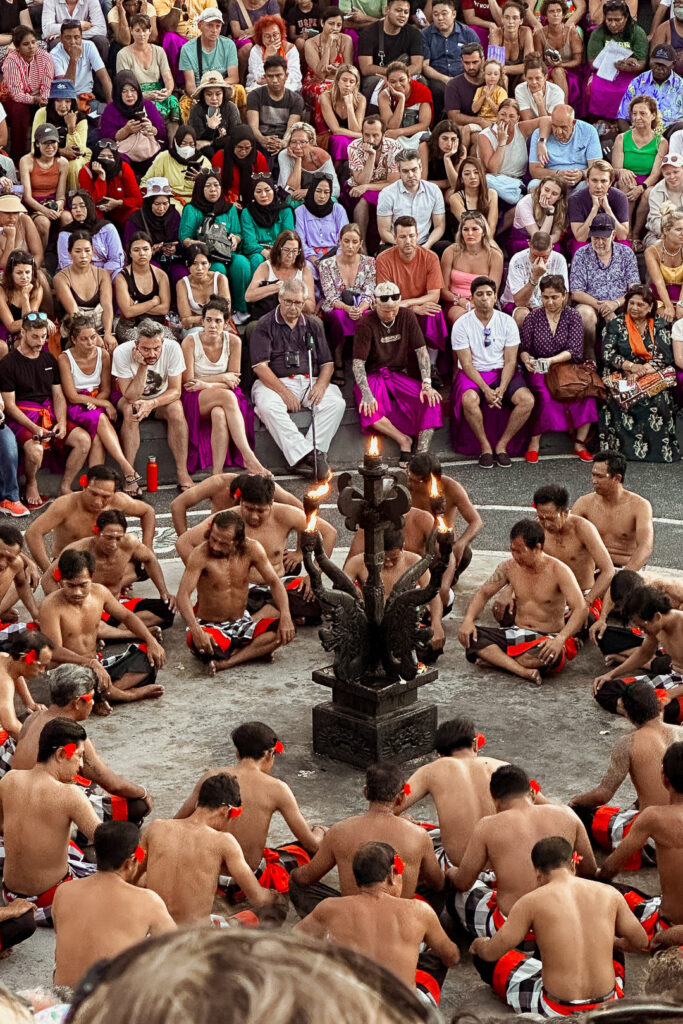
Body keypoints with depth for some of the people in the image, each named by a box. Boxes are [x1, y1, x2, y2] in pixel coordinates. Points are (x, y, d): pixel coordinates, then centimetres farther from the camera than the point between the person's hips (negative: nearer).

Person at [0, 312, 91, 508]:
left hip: (49, 414, 5)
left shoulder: (49, 360, 14)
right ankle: (31, 486, -2)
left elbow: (58, 395, 14)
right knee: (35, 450, -35)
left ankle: (65, 487, -2)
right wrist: (34, 428, -20)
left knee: (83, 439, -17)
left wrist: (62, 423, -6)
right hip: (22, 418, -5)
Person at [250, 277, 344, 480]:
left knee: (336, 402, -25)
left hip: (310, 382, 4)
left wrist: (320, 385, -7)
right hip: (275, 383, -3)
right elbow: (260, 366, -6)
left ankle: (316, 452, -30)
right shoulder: (265, 325, 4)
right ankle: (302, 455, -40)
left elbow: (327, 363, 15)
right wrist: (285, 392, -17)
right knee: (268, 406, -37)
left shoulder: (312, 325, 18)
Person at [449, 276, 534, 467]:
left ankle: (502, 445, -9)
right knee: (469, 399, -36)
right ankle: (485, 446, -15)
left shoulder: (507, 322, 0)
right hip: (473, 373, -2)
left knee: (527, 400, -25)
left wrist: (501, 389, -19)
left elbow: (510, 361, -2)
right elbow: (467, 363, -9)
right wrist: (486, 390, -22)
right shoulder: (462, 324, -6)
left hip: (502, 372, 2)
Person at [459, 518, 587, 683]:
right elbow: (484, 593, 11)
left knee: (550, 656, -43)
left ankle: (494, 658, -20)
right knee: (468, 635, -20)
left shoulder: (559, 571, -14)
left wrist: (560, 639, -41)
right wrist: (468, 619, -10)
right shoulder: (510, 567, 1)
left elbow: (581, 609, -23)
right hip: (516, 634, 5)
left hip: (546, 638, -5)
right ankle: (523, 670, -35)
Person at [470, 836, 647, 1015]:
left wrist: (478, 945, 20)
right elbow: (640, 941, 14)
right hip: (608, 1005, 5)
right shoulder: (609, 894, -1)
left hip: (556, 1011, -5)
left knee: (484, 958, 18)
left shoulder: (531, 902, -10)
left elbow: (491, 953, -4)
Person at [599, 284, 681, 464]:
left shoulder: (660, 326, 13)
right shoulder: (616, 325, 12)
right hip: (623, 378, 0)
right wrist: (631, 366, -15)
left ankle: (662, 447, -23)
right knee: (622, 399, -34)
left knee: (659, 399, -33)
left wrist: (643, 370, -14)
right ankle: (627, 446, -27)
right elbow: (607, 354, 1)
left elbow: (666, 356, 2)